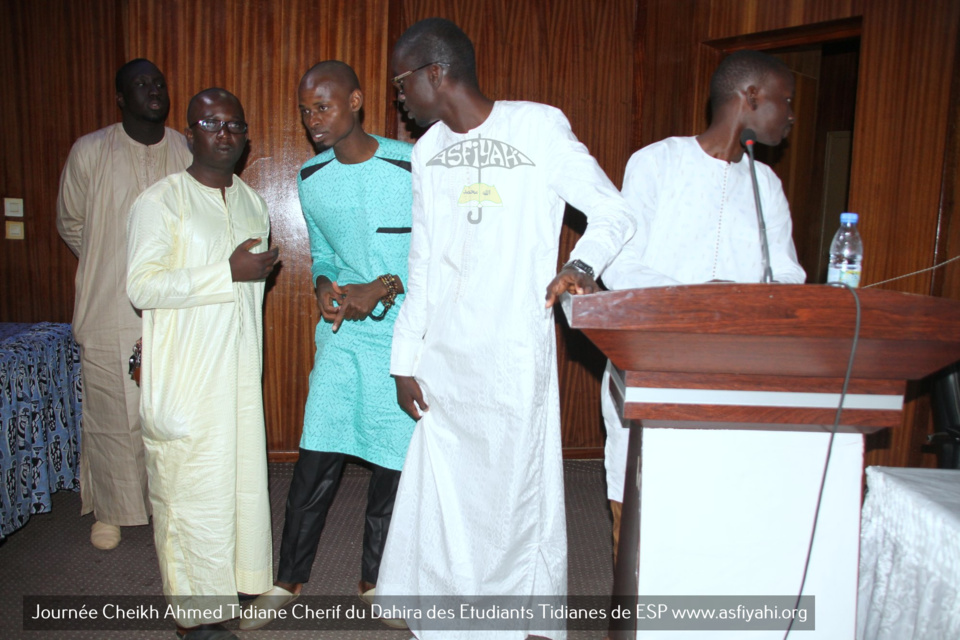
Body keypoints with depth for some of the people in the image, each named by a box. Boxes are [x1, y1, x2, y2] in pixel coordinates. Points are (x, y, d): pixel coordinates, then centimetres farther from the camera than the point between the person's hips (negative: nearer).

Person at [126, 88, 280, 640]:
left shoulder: (252, 202, 13)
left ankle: (234, 582, 30)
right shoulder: (160, 201, -8)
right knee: (192, 488, 0)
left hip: (241, 371, 6)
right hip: (186, 378, -6)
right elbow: (142, 287, -18)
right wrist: (229, 273, -21)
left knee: (242, 477, 12)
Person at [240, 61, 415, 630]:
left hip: (404, 332, -3)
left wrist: (383, 289, -16)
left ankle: (374, 581, 26)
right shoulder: (311, 178, 7)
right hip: (342, 332, 3)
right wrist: (325, 285, -3)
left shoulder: (412, 167, -9)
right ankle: (289, 581, 22)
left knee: (393, 460, 5)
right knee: (316, 460, 3)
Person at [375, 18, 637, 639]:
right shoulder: (428, 151, 12)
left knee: (508, 499, 3)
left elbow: (615, 212, -2)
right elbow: (423, 268, 14)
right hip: (443, 356, 5)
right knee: (442, 499, 9)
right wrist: (405, 359, 10)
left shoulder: (538, 126, -4)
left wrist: (582, 265, -23)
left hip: (514, 359, -5)